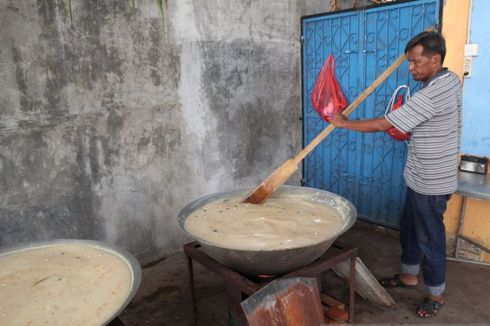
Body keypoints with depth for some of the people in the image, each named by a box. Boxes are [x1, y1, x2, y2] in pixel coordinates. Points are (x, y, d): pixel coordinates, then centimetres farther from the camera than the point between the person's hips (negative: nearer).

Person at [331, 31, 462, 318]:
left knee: (430, 237, 7)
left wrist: (345, 123, -13)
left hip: (431, 183, -10)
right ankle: (409, 275, 39)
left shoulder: (431, 95, -28)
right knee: (410, 228, 21)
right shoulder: (451, 79, 5)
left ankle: (436, 293, 26)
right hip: (422, 177, 10)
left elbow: (382, 125, -25)